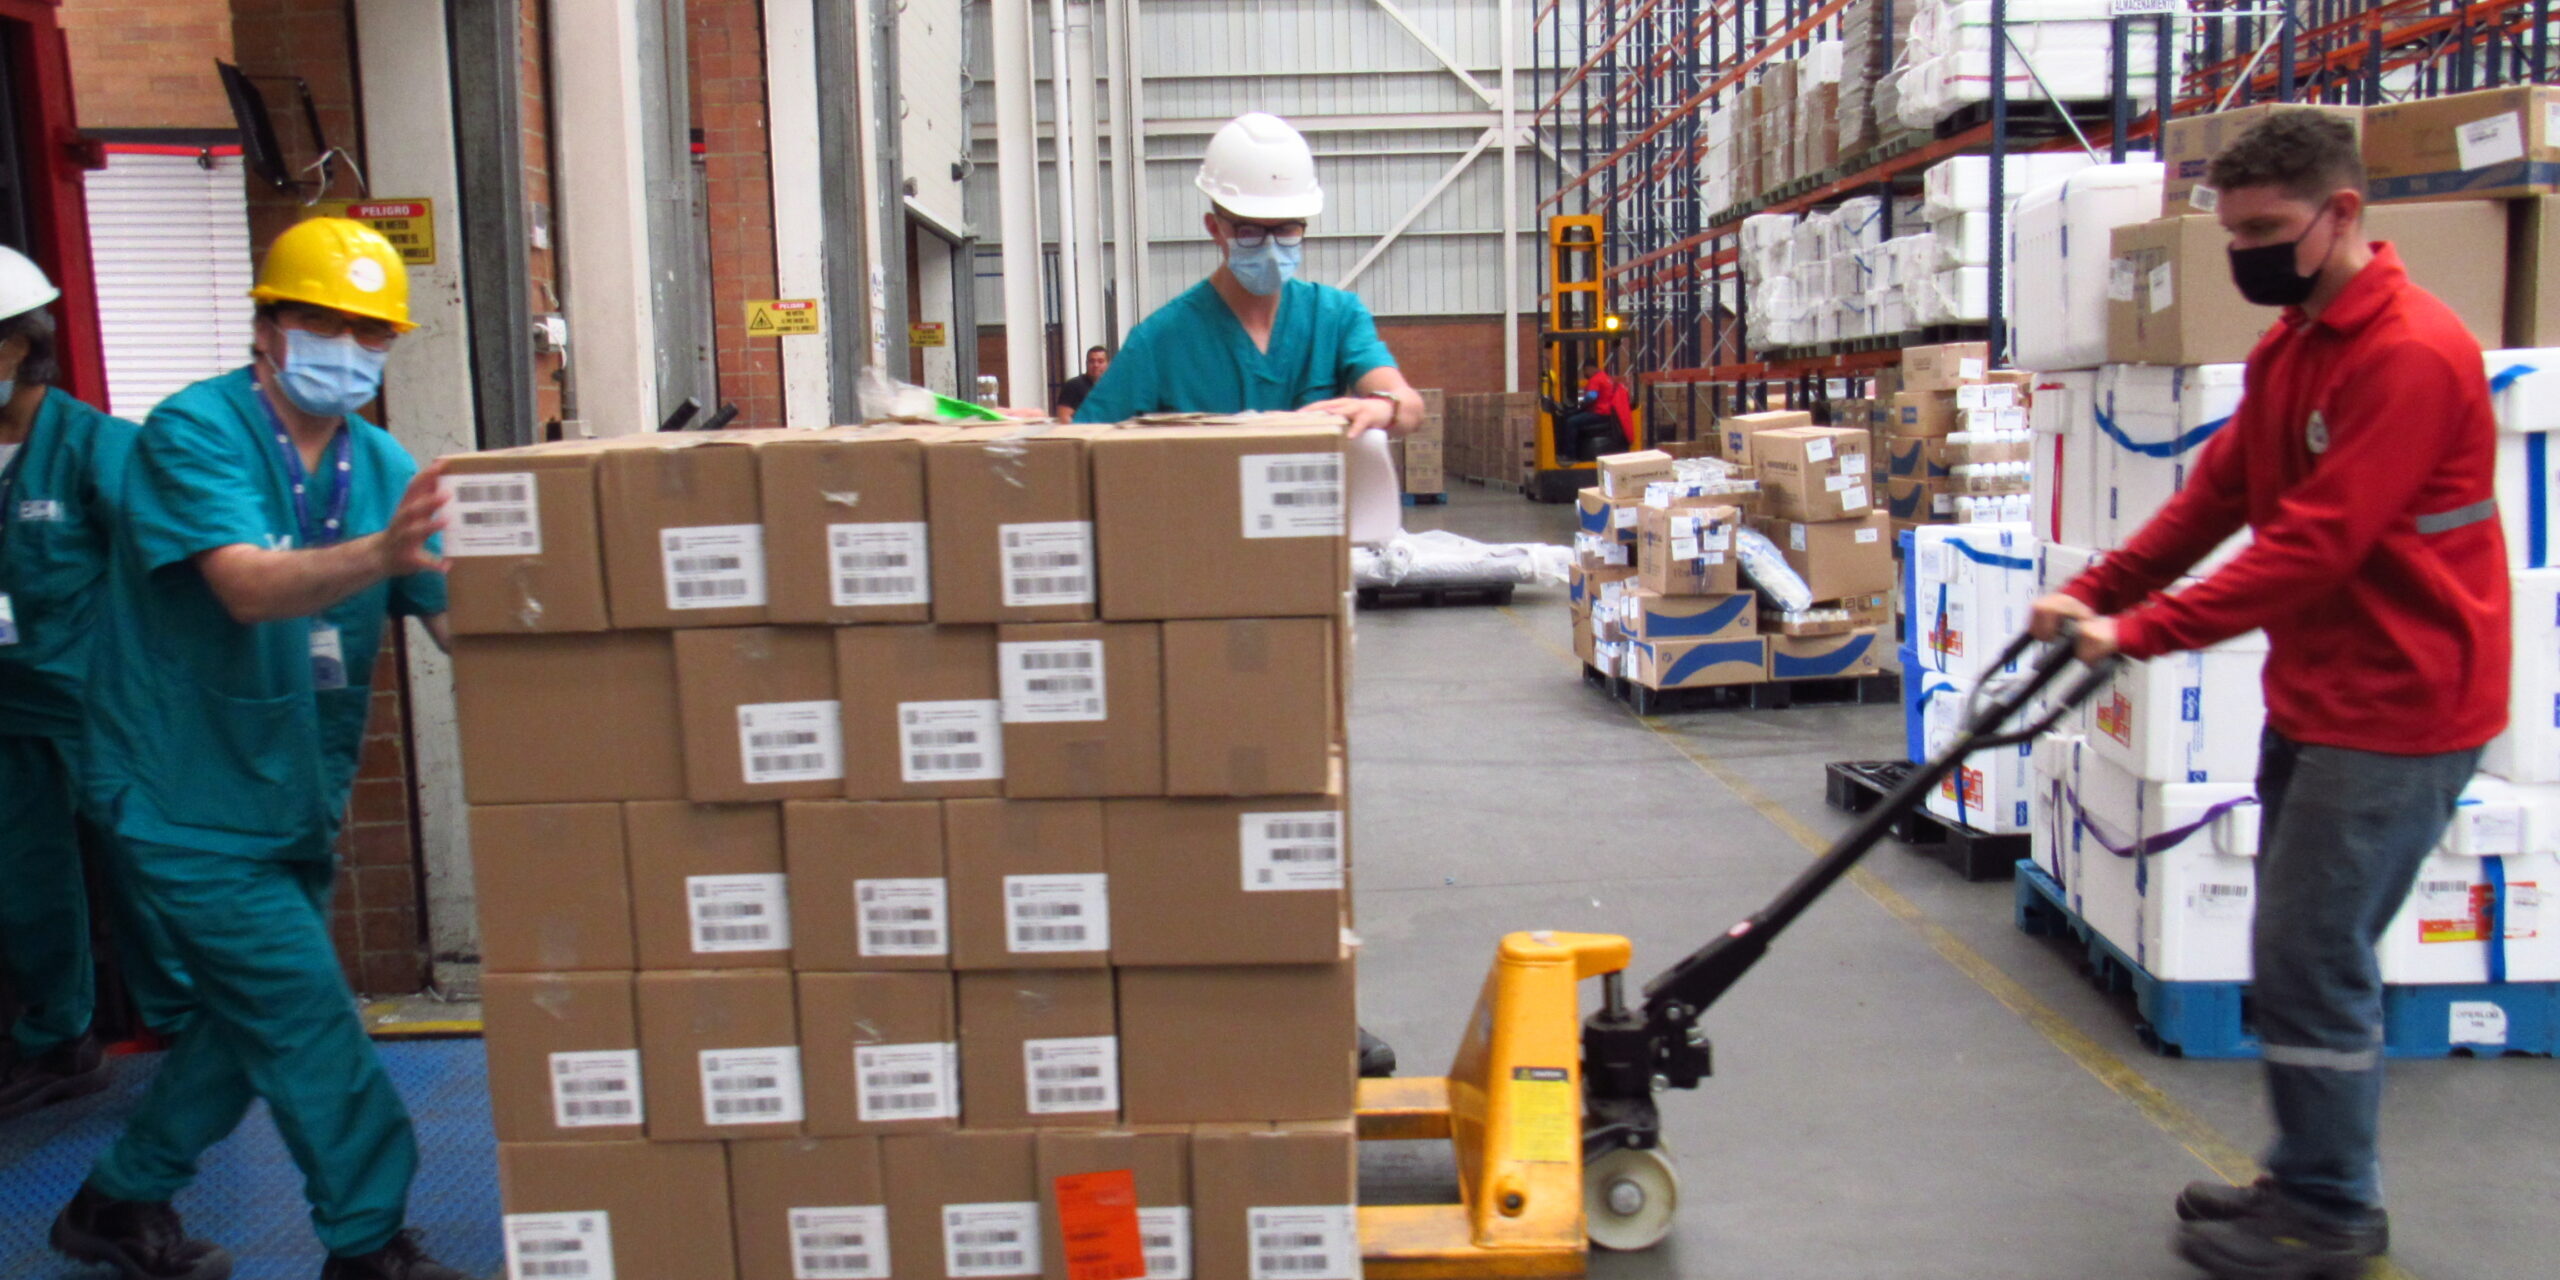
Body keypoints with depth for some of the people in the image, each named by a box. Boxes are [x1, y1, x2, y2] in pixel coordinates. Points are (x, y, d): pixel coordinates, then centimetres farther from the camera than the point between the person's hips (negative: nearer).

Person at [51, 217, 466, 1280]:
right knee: (305, 1012, -7)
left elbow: (455, 620, -3)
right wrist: (380, 555, -49)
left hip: (294, 792, 7)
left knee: (253, 1019, 17)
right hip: (187, 793, -7)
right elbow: (248, 586, -32)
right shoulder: (193, 432, -16)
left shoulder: (382, 465, 1)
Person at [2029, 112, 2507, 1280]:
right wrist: (2095, 593, 3)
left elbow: (2316, 547, -25)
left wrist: (2142, 633, -24)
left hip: (2395, 704, -9)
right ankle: (2308, 1183, 29)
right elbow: (2217, 495, 13)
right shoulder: (2287, 346, 12)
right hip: (2314, 693, 10)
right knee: (2298, 950, 15)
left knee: (2311, 958, -5)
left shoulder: (2412, 354, -20)